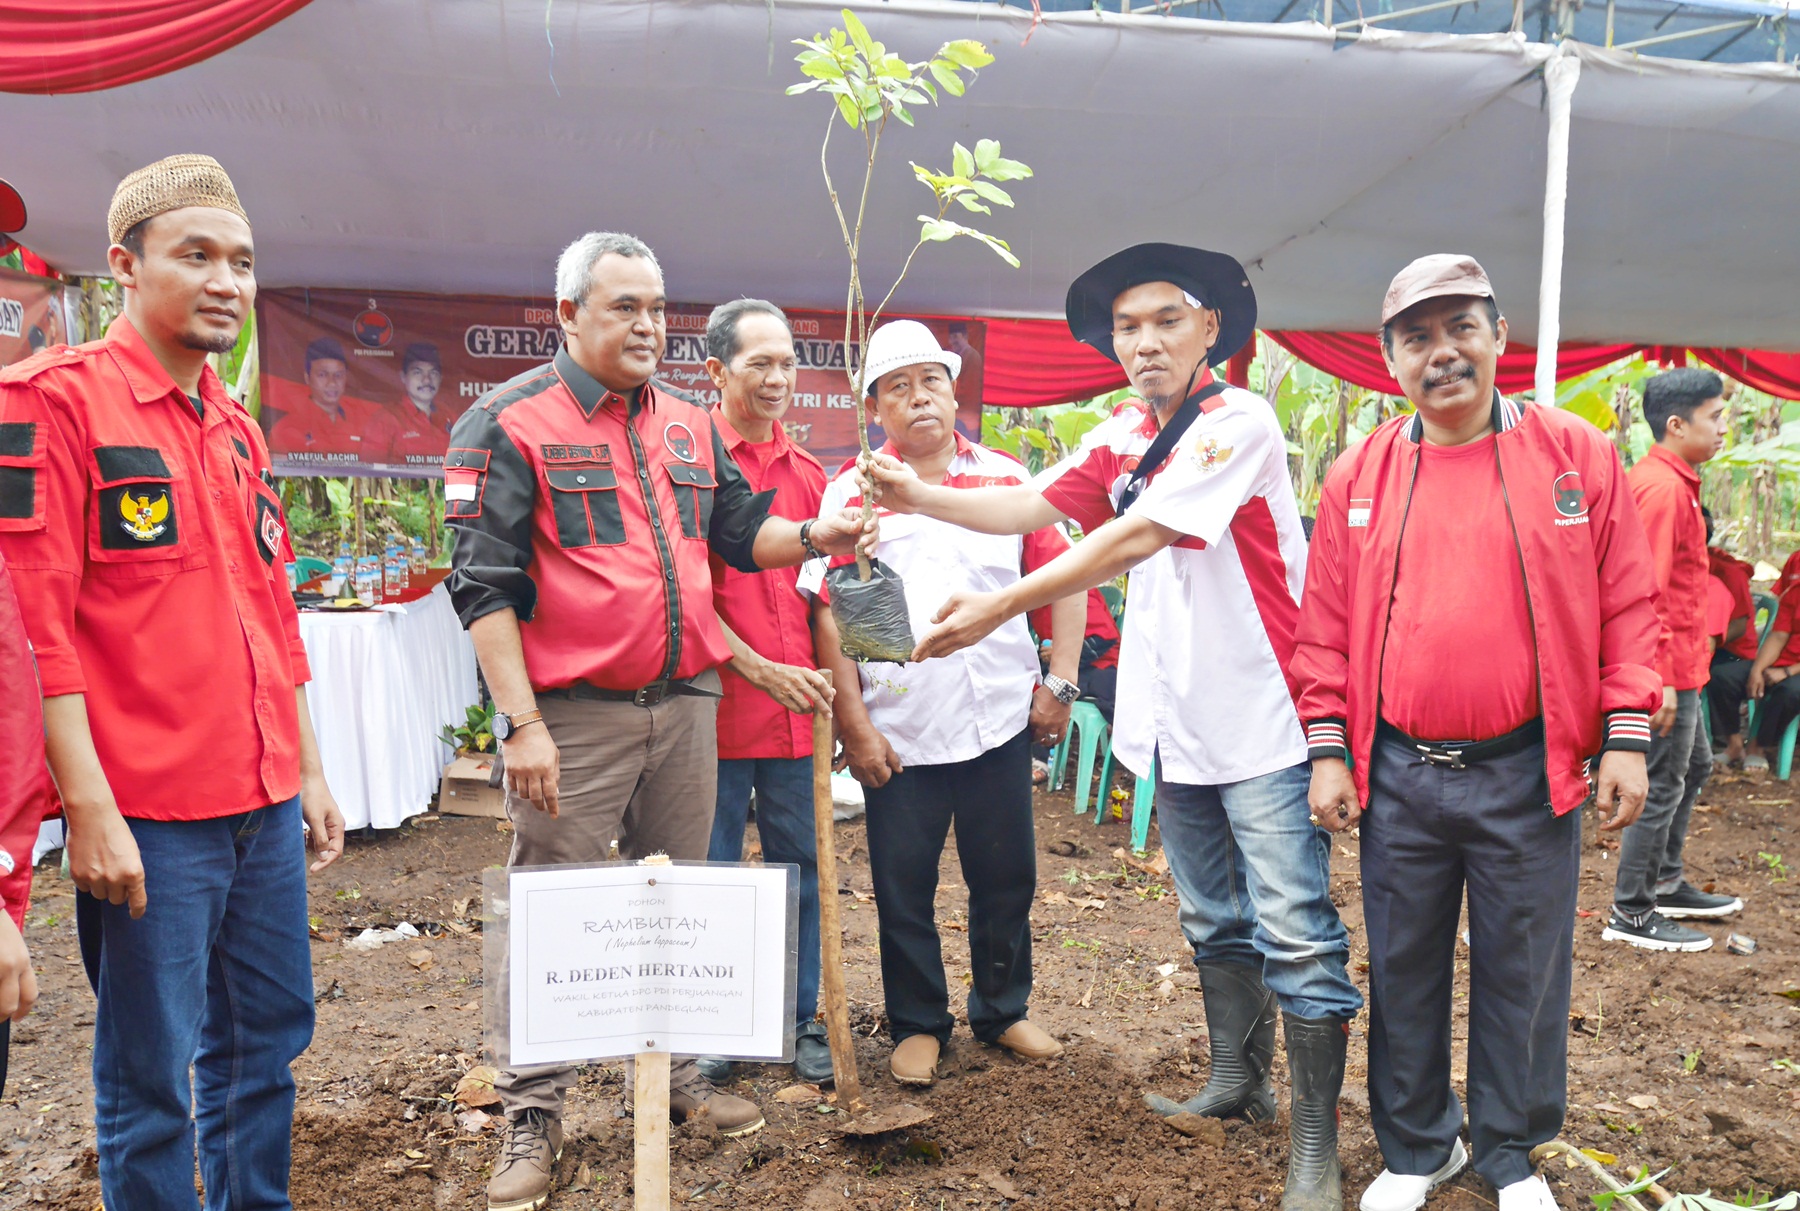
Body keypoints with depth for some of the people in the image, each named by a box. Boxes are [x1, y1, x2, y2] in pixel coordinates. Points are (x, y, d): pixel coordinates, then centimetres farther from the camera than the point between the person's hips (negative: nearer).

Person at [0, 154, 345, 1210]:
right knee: (152, 1078, 5)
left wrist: (308, 770, 17)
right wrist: (90, 807, -17)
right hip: (147, 816, -7)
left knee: (271, 1039, 17)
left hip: (266, 806, 7)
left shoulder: (238, 430, 15)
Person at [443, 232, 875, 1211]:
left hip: (685, 703, 6)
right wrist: (521, 723, -16)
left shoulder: (690, 426, 13)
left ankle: (674, 1071, 34)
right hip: (571, 715, -6)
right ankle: (533, 1117, 18)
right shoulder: (509, 423, -6)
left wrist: (816, 535, -2)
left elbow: (741, 530, 19)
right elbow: (482, 584, -11)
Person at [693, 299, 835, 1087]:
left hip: (796, 709, 5)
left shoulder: (807, 474, 12)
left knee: (799, 866, 12)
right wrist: (760, 669, -14)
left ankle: (801, 1022, 27)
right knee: (710, 873, 8)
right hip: (718, 707, -5)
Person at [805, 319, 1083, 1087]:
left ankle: (1002, 1011, 34)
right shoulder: (851, 492, -1)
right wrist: (854, 725, -9)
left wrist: (1059, 682, 0)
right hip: (898, 728, -1)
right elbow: (830, 615, -4)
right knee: (904, 888, 9)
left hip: (999, 720, 2)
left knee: (1006, 877, 13)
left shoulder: (1007, 479, 5)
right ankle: (918, 1024, 29)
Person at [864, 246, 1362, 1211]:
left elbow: (1137, 536, -25)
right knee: (1214, 922, 19)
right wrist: (924, 499, -17)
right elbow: (1034, 504, -1)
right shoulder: (1122, 438, 10)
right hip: (1177, 724, 8)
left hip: (1262, 722, -7)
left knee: (1295, 933, -2)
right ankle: (1238, 1082, 36)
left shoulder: (1239, 422, -14)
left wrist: (1000, 605, -29)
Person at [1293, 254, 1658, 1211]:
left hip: (1527, 773, -1)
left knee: (1523, 972, 11)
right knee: (1404, 969, 12)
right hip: (1398, 774, 1)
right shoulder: (1359, 477, 3)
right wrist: (1328, 751, 0)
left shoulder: (1578, 456, 0)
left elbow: (1628, 607, 2)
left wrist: (1626, 739, -4)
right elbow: (1324, 626, 4)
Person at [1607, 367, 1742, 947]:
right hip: (1669, 666, -11)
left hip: (1675, 664, 11)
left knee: (1694, 765, 21)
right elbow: (1646, 590, -25)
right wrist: (1660, 679, -26)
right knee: (1663, 785, -3)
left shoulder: (1660, 479, 13)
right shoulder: (1664, 489, -19)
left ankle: (1666, 885, 32)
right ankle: (1632, 914, 7)